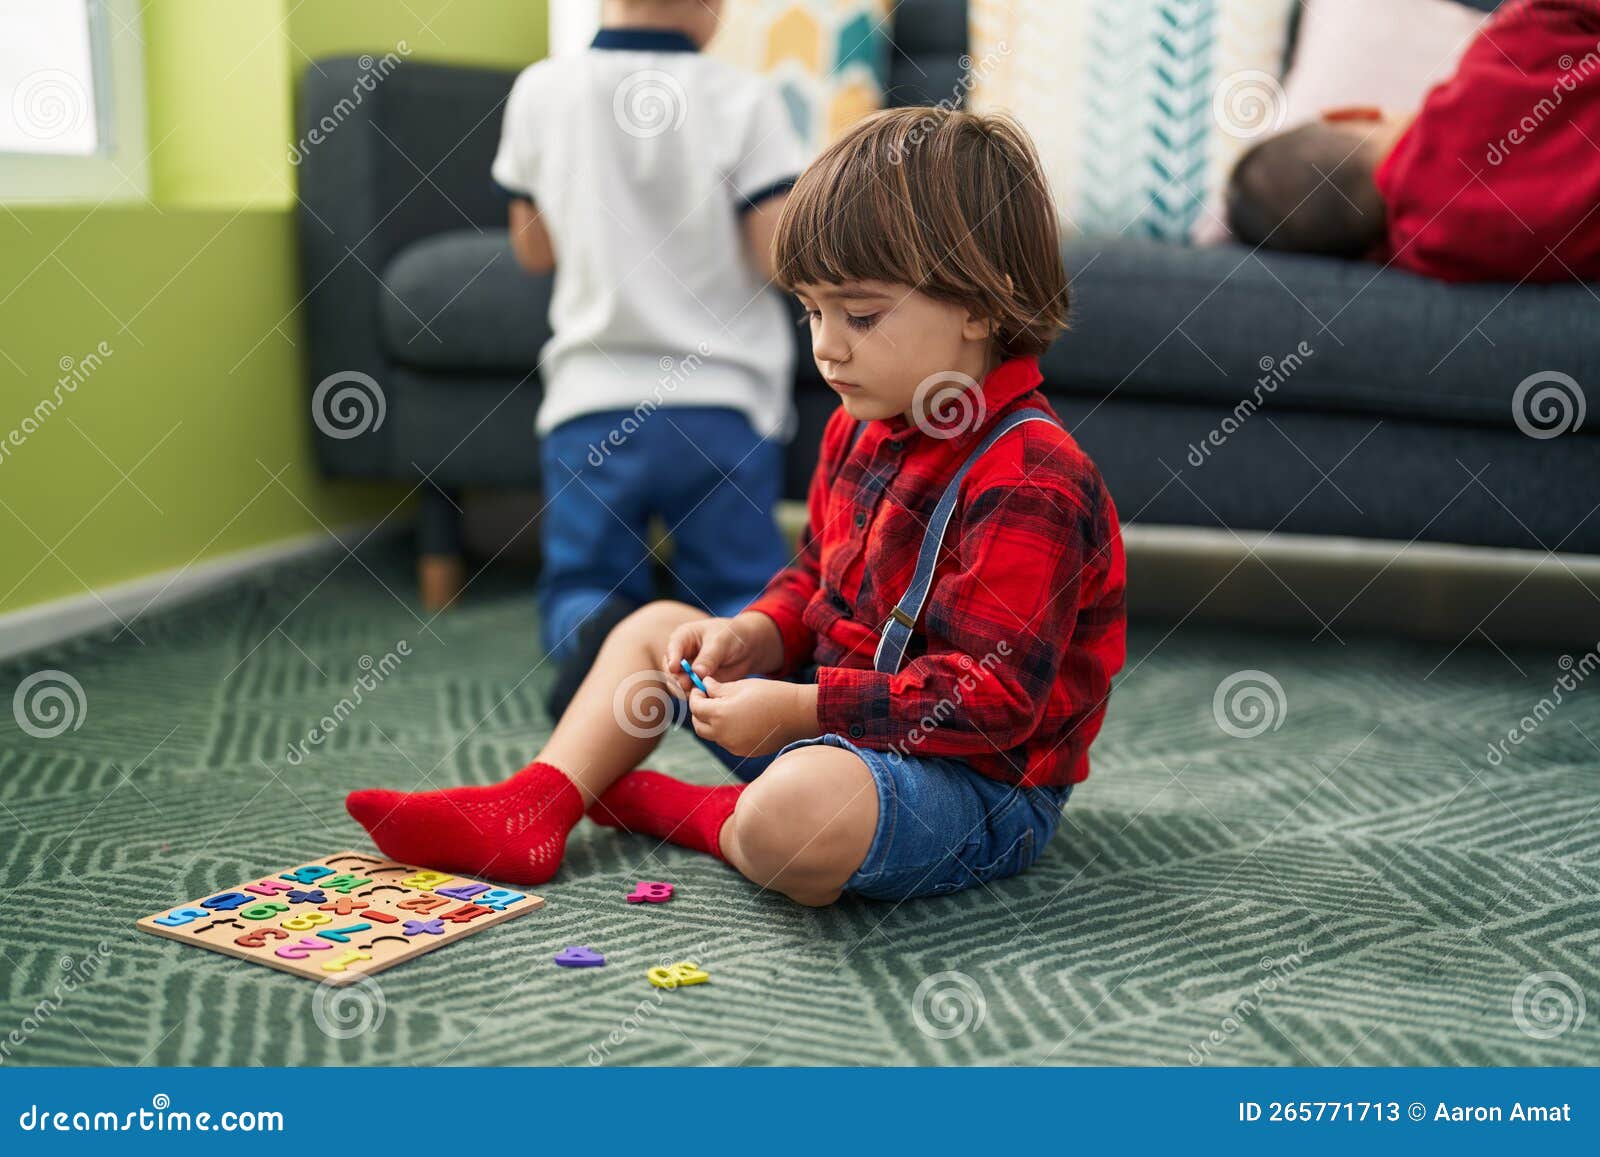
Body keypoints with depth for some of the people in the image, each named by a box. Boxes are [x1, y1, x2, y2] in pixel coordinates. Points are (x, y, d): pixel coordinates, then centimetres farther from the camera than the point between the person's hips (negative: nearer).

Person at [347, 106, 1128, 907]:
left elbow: (995, 698, -29)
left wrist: (796, 710, -29)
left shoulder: (1029, 483, -26)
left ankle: (691, 816, -4)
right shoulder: (859, 430, 5)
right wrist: (754, 636, -6)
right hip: (844, 712, 9)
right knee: (655, 628, 17)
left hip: (976, 780, -9)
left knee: (790, 818, -39)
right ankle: (530, 812, 8)